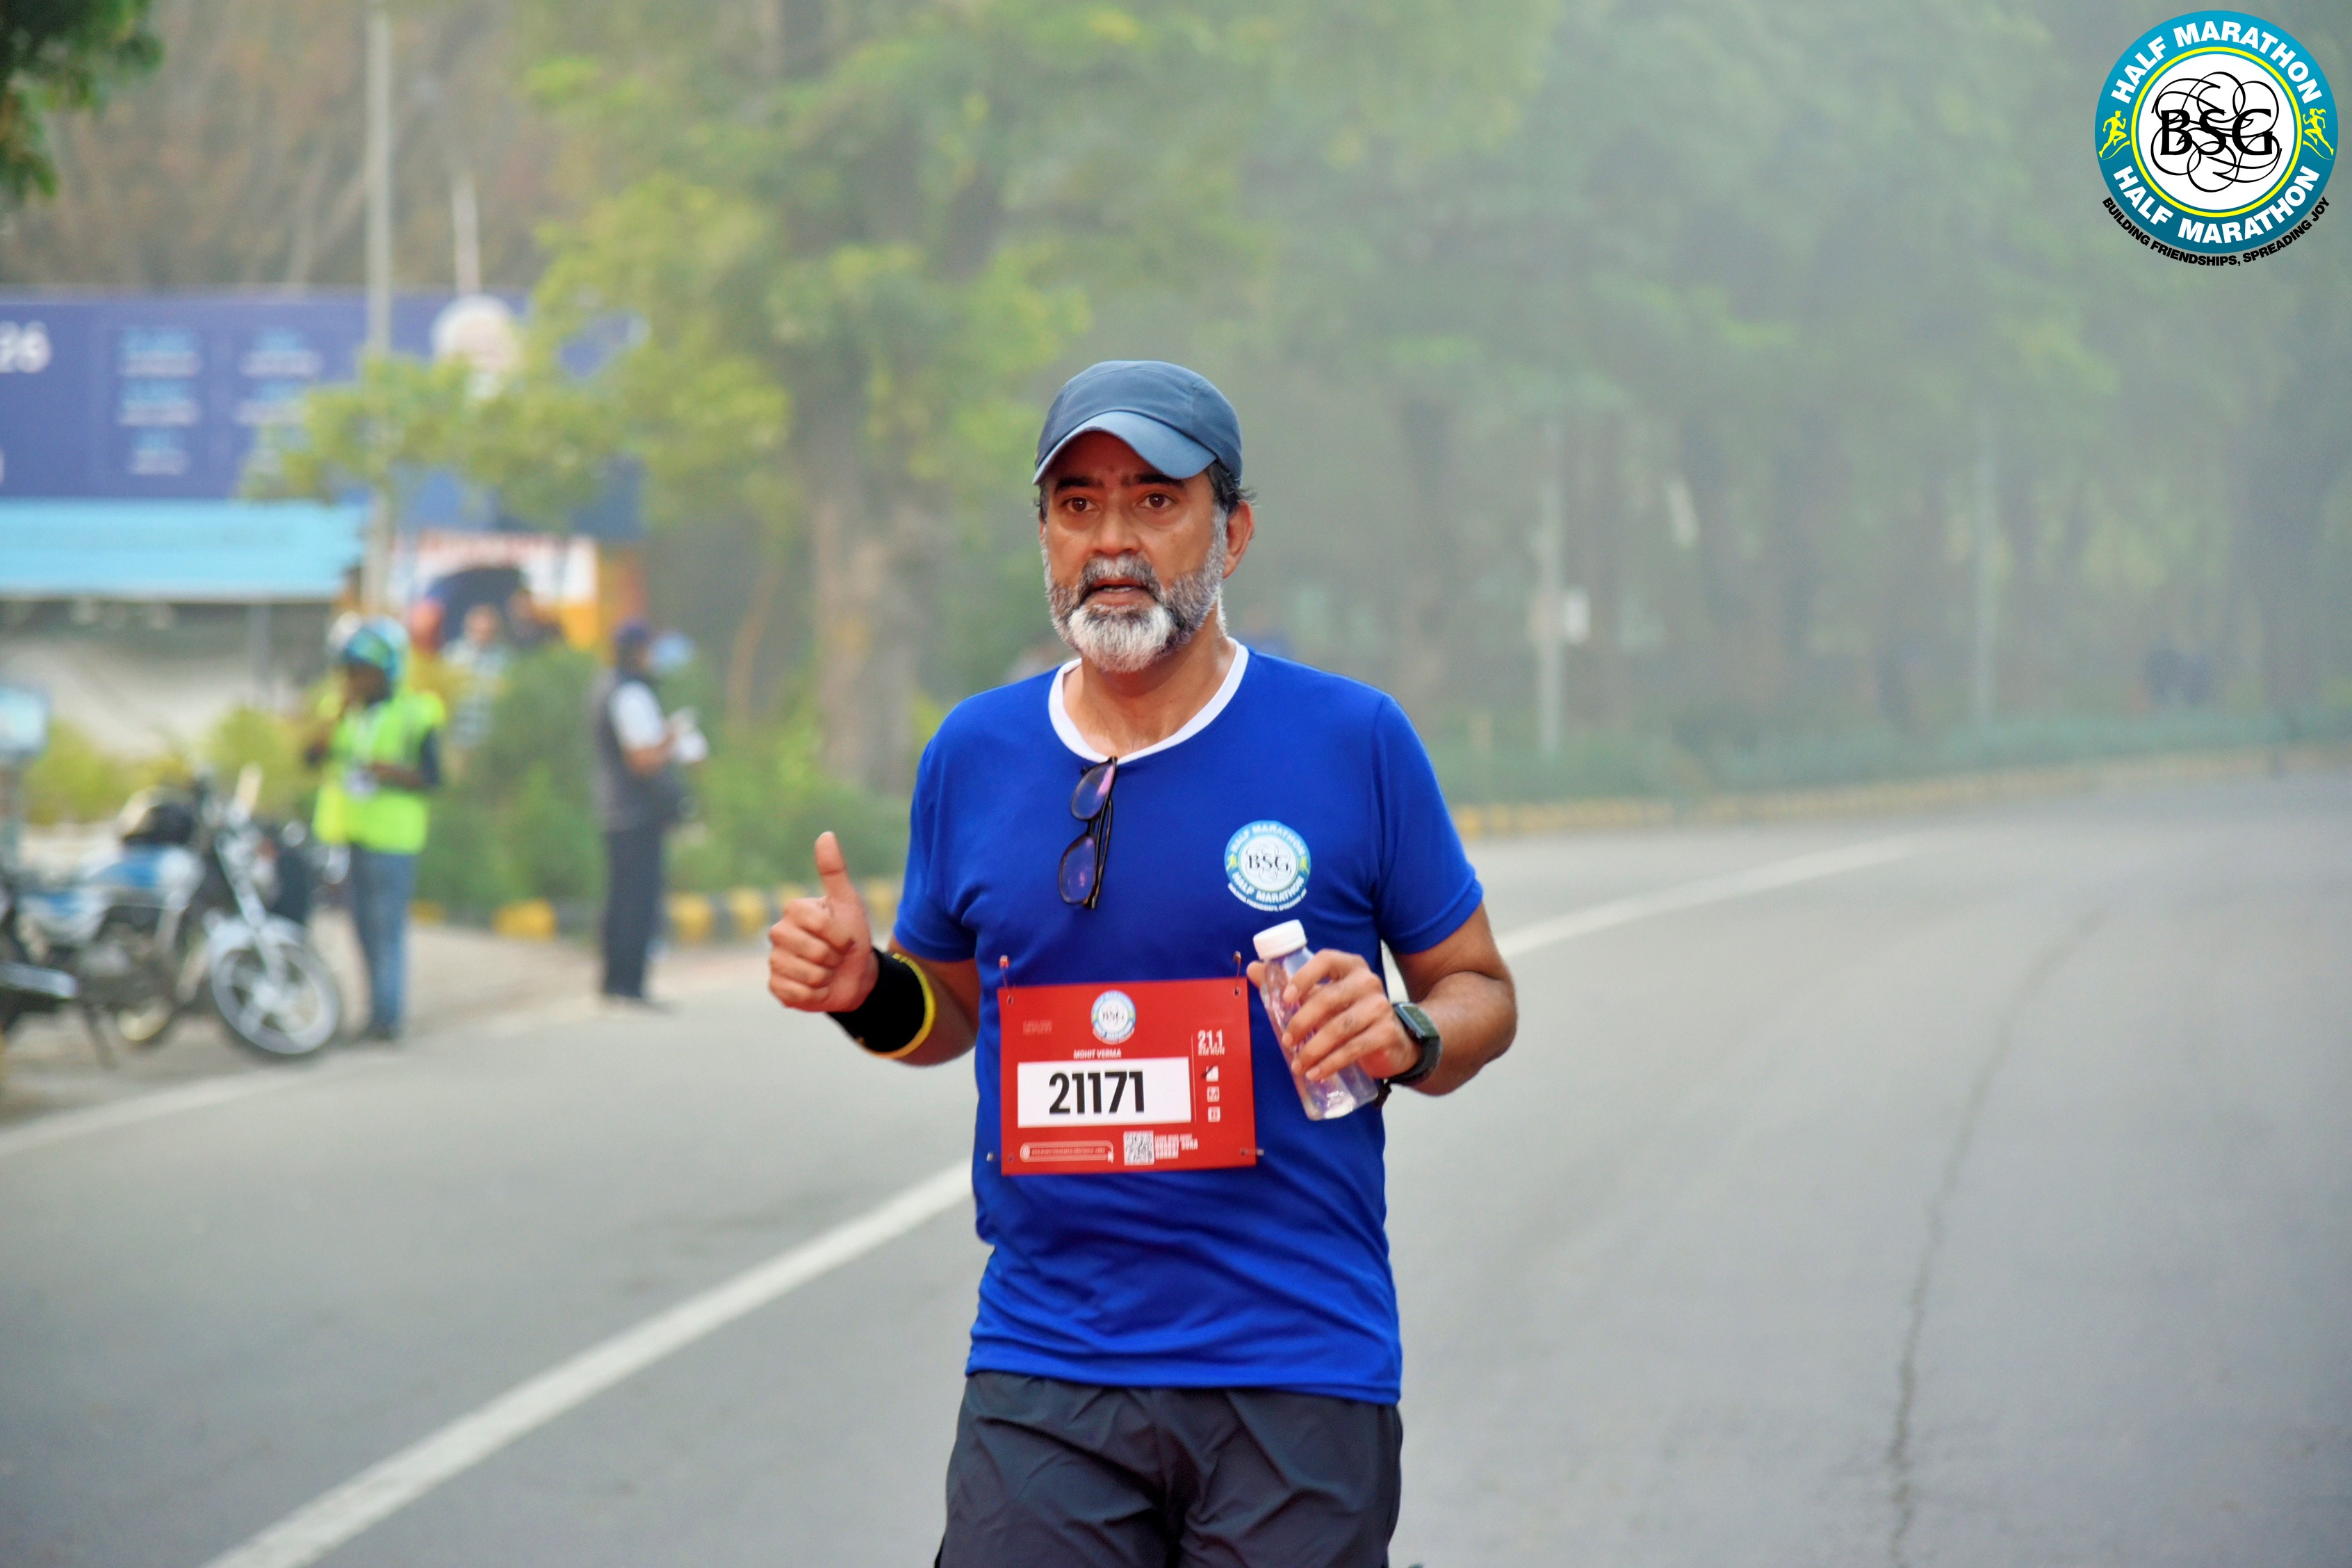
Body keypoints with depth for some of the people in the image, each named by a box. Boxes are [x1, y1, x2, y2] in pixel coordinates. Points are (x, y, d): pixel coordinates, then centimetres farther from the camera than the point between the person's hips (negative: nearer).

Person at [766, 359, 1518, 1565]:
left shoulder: (1354, 741, -1)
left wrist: (1408, 1038, -14)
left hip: (1299, 1380, -2)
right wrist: (869, 993, -1)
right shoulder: (974, 755, 7)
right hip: (1042, 1382, 2)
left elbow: (1480, 991, 7)